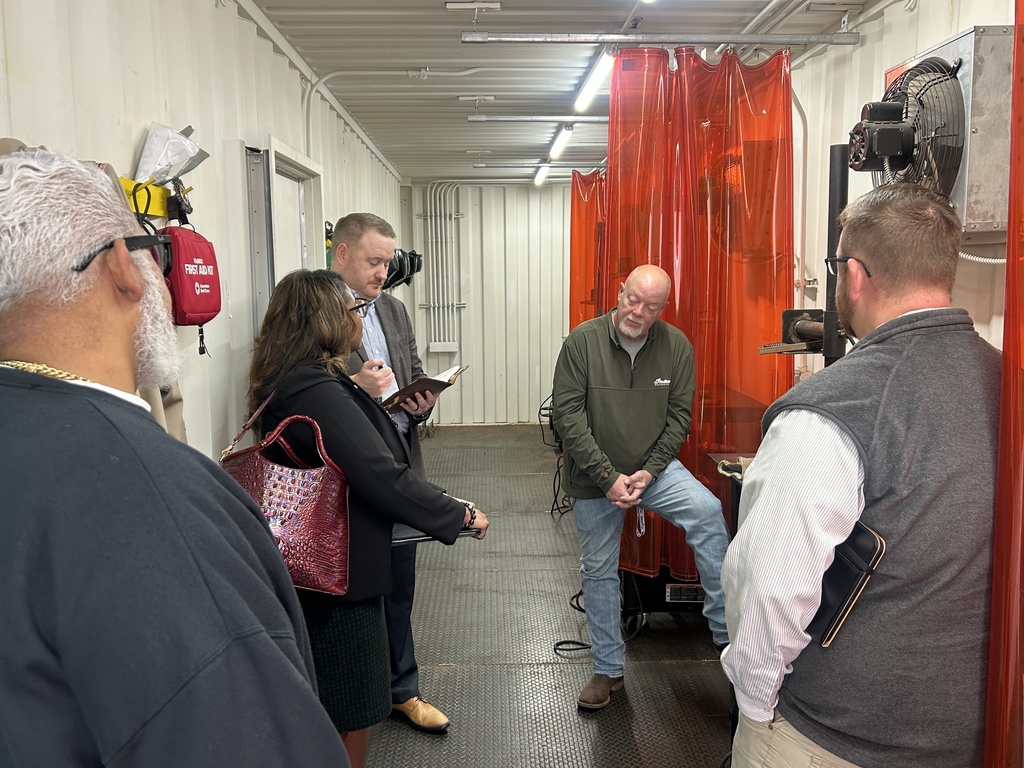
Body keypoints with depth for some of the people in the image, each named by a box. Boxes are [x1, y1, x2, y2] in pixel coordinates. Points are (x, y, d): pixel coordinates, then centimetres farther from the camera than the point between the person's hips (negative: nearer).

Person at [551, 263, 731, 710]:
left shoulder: (676, 346, -6)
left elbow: (679, 417, -4)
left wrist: (649, 473, -17)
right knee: (598, 572, 11)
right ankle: (608, 670, 29)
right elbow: (568, 415, -16)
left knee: (707, 512, -27)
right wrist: (608, 477, -21)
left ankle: (726, 630, -16)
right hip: (594, 478, 0)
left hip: (654, 467, 1)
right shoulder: (583, 341, -13)